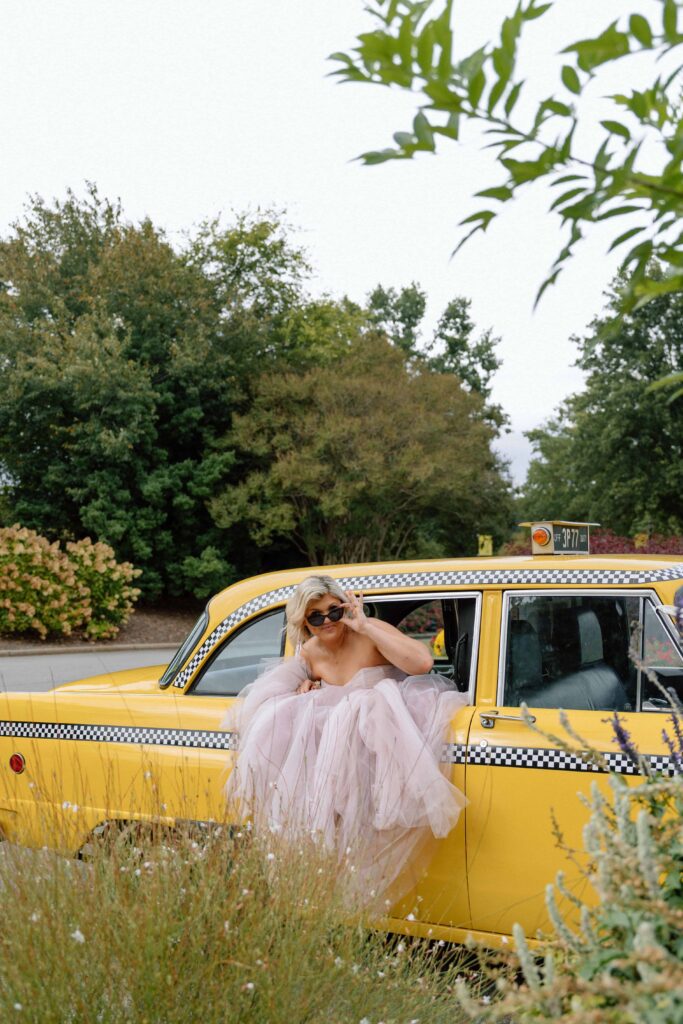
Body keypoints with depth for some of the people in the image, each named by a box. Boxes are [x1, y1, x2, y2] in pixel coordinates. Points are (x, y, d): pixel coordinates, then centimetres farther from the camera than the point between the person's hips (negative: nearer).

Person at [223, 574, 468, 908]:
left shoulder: (371, 632, -15)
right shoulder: (308, 654, 2)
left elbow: (423, 662, -30)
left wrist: (365, 627, -27)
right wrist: (304, 690, -3)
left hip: (388, 717, -5)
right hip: (334, 724, 5)